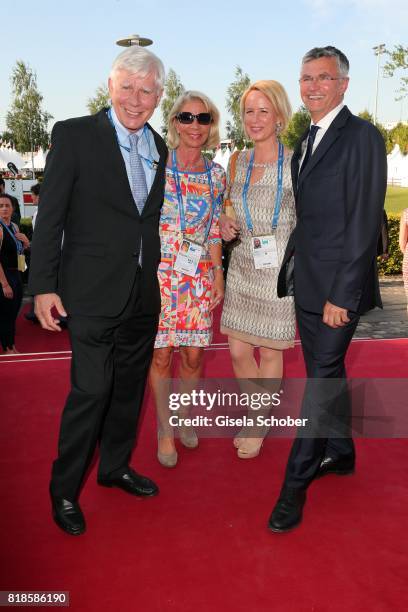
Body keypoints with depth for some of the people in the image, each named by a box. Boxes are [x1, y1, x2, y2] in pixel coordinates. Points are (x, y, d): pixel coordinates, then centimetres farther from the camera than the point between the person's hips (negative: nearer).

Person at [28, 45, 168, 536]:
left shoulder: (160, 148, 10)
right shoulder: (74, 135, -7)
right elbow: (49, 217, -9)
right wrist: (43, 285, -13)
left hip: (144, 293, 6)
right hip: (94, 292, -6)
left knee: (129, 386, 16)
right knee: (91, 390, -3)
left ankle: (115, 467, 37)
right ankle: (64, 490, 19)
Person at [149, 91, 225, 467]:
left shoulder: (217, 175, 7)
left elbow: (214, 231, 12)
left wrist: (218, 274, 10)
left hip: (199, 277, 3)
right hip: (159, 273, -3)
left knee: (194, 354, 7)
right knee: (161, 353, 2)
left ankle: (186, 419, 31)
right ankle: (165, 430, 20)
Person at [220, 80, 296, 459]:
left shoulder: (295, 164, -9)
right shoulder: (239, 161, 6)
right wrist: (226, 224, -2)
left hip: (279, 271, -5)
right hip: (243, 268, 5)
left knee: (270, 351, 8)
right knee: (238, 350, 8)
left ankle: (260, 427, 29)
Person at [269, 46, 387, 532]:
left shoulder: (362, 137, -10)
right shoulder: (307, 142, 15)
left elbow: (364, 223, -16)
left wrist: (342, 294, -19)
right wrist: (293, 270, 9)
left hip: (337, 285, -8)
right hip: (306, 282, 8)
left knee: (322, 380, -2)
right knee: (327, 374, 18)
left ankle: (294, 486, 8)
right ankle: (340, 453, 37)